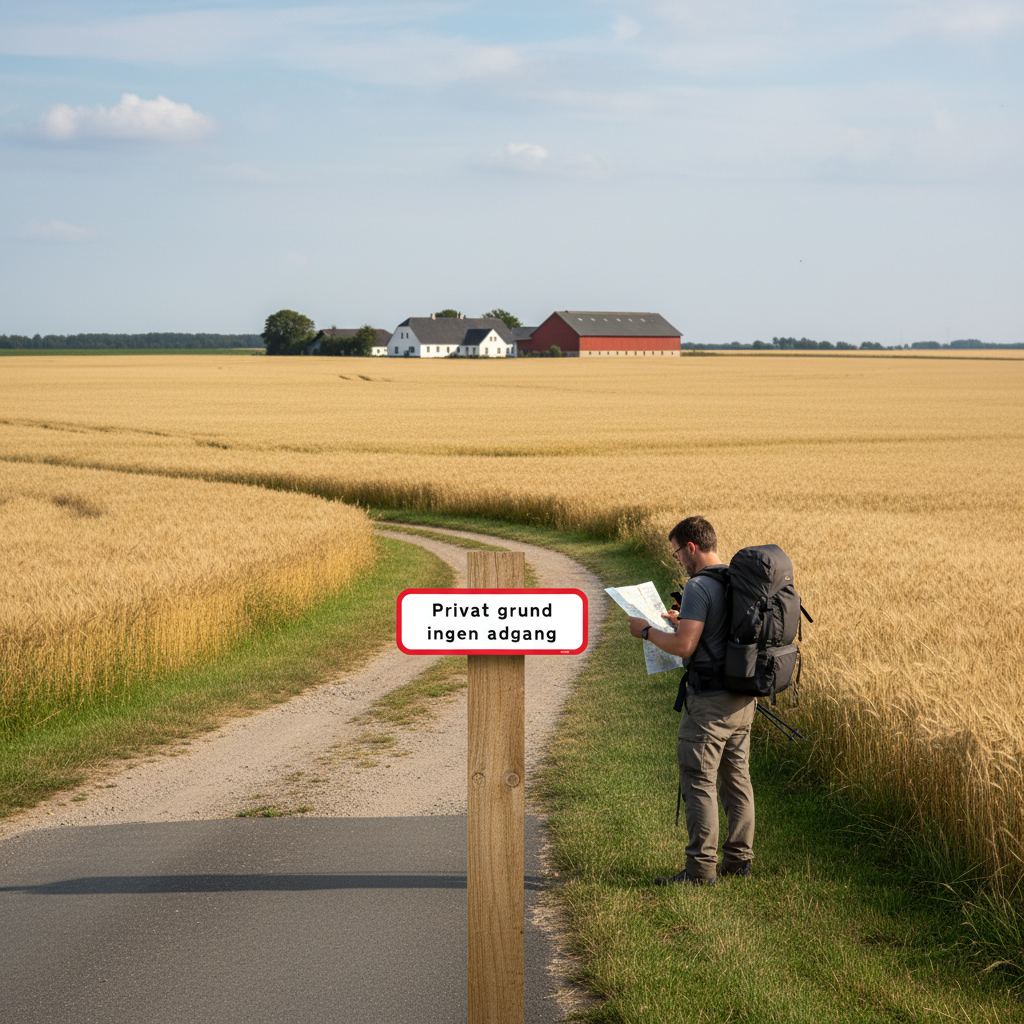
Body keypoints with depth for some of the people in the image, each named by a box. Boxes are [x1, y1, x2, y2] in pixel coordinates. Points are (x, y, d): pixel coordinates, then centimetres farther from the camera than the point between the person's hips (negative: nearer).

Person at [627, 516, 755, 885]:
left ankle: (701, 866, -4)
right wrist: (685, 623, 23)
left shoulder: (699, 587, -17)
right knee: (736, 777, 14)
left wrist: (646, 631, -6)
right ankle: (739, 858, 20)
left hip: (710, 701, -9)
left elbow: (684, 647, -21)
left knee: (698, 781, -4)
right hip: (743, 697, 9)